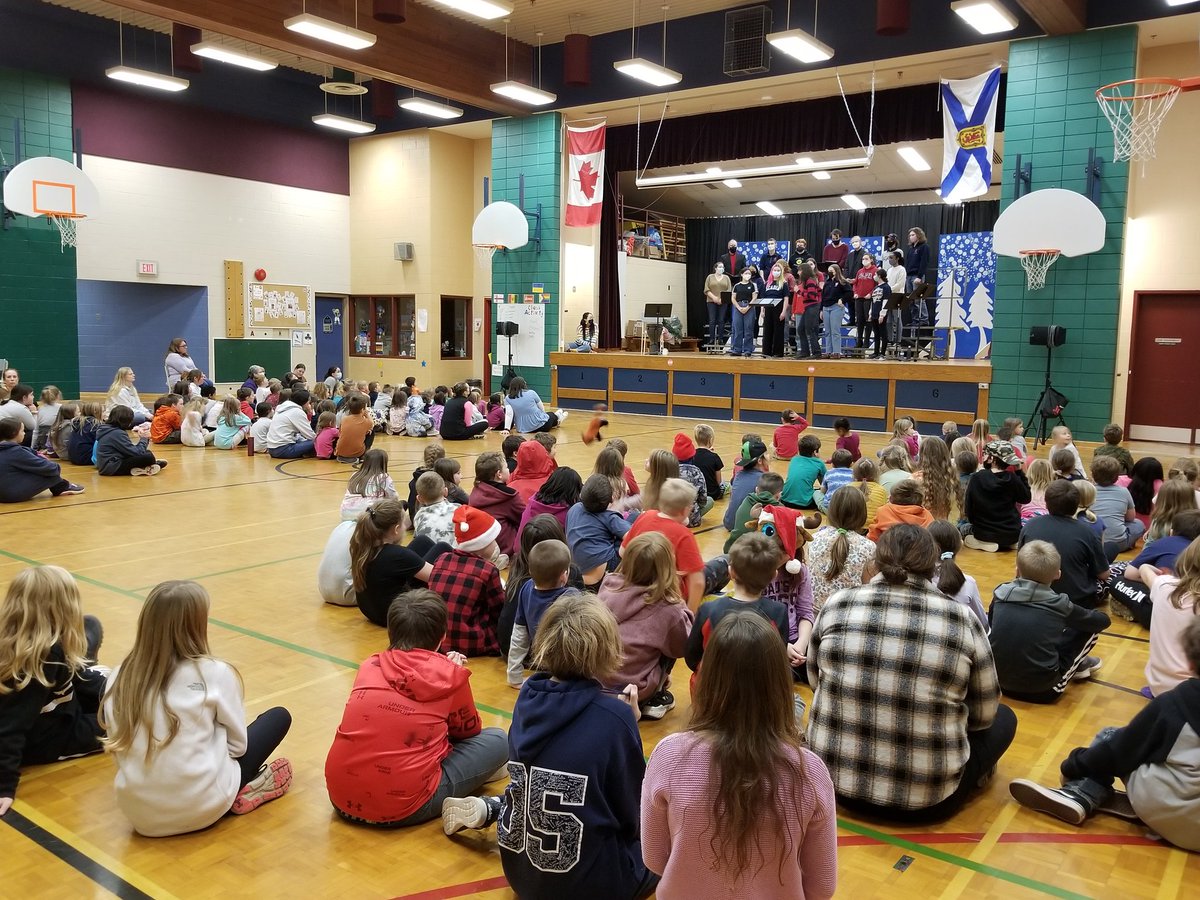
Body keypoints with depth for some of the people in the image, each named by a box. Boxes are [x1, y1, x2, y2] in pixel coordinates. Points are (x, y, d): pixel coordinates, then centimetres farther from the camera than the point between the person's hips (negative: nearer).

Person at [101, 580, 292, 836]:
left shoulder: (119, 677, 0)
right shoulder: (215, 673, -11)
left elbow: (119, 748, 8)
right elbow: (237, 744, -2)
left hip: (139, 814, 5)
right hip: (202, 808, -4)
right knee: (279, 716, 14)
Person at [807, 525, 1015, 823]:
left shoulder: (836, 606, -7)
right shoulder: (962, 620, -11)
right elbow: (983, 713, 1)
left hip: (836, 780, 2)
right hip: (926, 799, -1)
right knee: (1002, 718, 21)